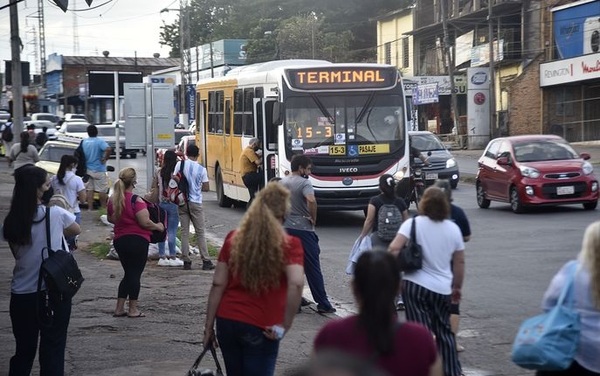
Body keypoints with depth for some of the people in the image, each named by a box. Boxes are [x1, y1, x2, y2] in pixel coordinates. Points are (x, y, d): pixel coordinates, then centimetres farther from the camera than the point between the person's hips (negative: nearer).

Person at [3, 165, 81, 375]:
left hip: (21, 295, 3)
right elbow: (76, 230, 10)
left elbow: (17, 253, 10)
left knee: (23, 351, 16)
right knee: (53, 350, 6)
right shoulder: (55, 214, -10)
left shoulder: (11, 222, -2)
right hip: (54, 292, -3)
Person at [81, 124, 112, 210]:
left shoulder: (84, 142, 4)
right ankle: (103, 207, 11)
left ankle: (90, 208, 10)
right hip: (99, 170, -6)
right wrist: (105, 158, -16)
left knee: (90, 189, 10)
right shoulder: (99, 142, -14)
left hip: (88, 170, 6)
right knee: (102, 190, 5)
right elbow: (108, 149, -30)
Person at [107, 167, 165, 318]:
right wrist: (158, 226, -2)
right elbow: (145, 222, -19)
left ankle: (119, 308, 15)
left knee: (128, 274, 16)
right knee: (135, 274, 2)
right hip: (137, 240, -7)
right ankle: (133, 309, 7)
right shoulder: (136, 201, -17)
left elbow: (110, 219, 17)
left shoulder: (113, 200, 5)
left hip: (119, 240, 7)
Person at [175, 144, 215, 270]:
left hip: (182, 202, 1)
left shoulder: (180, 164, -4)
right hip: (195, 203, -1)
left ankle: (186, 261, 6)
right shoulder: (201, 169, -6)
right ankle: (206, 261, 5)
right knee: (200, 233, 6)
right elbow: (206, 188, -2)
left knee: (184, 232, 7)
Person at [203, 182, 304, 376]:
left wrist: (209, 325, 5)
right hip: (261, 328, -4)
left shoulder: (233, 238, 4)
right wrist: (285, 325, -14)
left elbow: (218, 285, 1)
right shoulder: (288, 244, -7)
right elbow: (296, 283, -22)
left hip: (227, 322, 4)